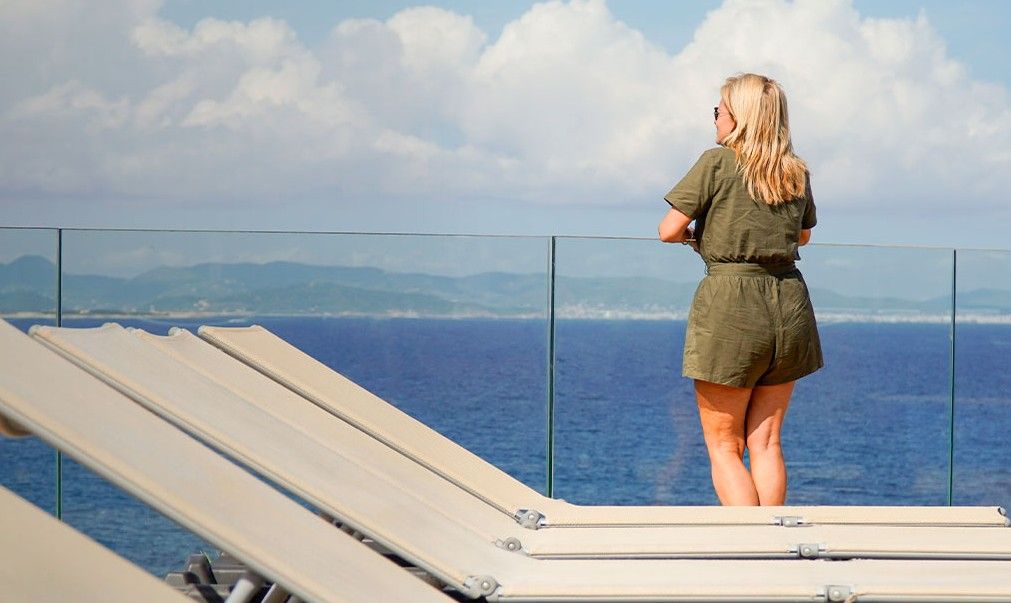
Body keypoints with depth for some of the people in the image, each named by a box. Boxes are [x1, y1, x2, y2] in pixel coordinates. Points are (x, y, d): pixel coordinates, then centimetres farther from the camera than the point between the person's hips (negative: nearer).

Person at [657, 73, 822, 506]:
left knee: (723, 446, 2)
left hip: (730, 307, -5)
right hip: (788, 307, 5)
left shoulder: (717, 163, -7)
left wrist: (693, 235, 14)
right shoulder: (797, 173, 9)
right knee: (766, 442, 10)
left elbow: (668, 230, -7)